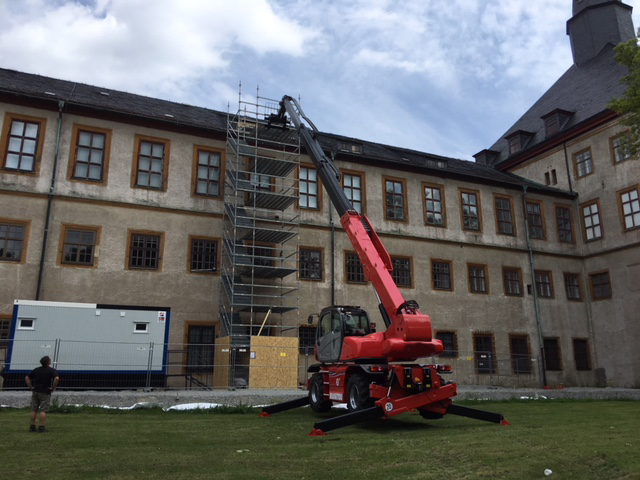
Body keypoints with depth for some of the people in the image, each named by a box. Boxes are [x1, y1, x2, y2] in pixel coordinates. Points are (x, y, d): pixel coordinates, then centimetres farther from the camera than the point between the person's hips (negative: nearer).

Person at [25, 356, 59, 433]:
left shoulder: (36, 370, 11)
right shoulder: (51, 370, -7)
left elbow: (27, 378, 13)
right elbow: (57, 378, -23)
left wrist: (31, 387, 12)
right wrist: (53, 388, -11)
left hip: (35, 392, 5)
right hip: (45, 392, -5)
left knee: (34, 410, 11)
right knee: (43, 411, -2)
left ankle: (32, 427, 15)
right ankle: (41, 427, -3)